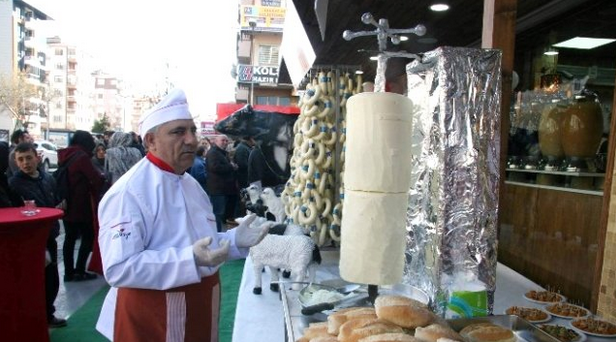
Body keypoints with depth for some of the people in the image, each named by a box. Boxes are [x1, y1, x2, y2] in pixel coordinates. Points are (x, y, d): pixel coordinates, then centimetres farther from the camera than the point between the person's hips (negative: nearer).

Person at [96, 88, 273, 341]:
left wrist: (235, 240, -3)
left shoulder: (191, 184, 7)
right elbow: (119, 268, -26)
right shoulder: (127, 193, -20)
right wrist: (190, 260, -34)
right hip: (150, 321, -8)